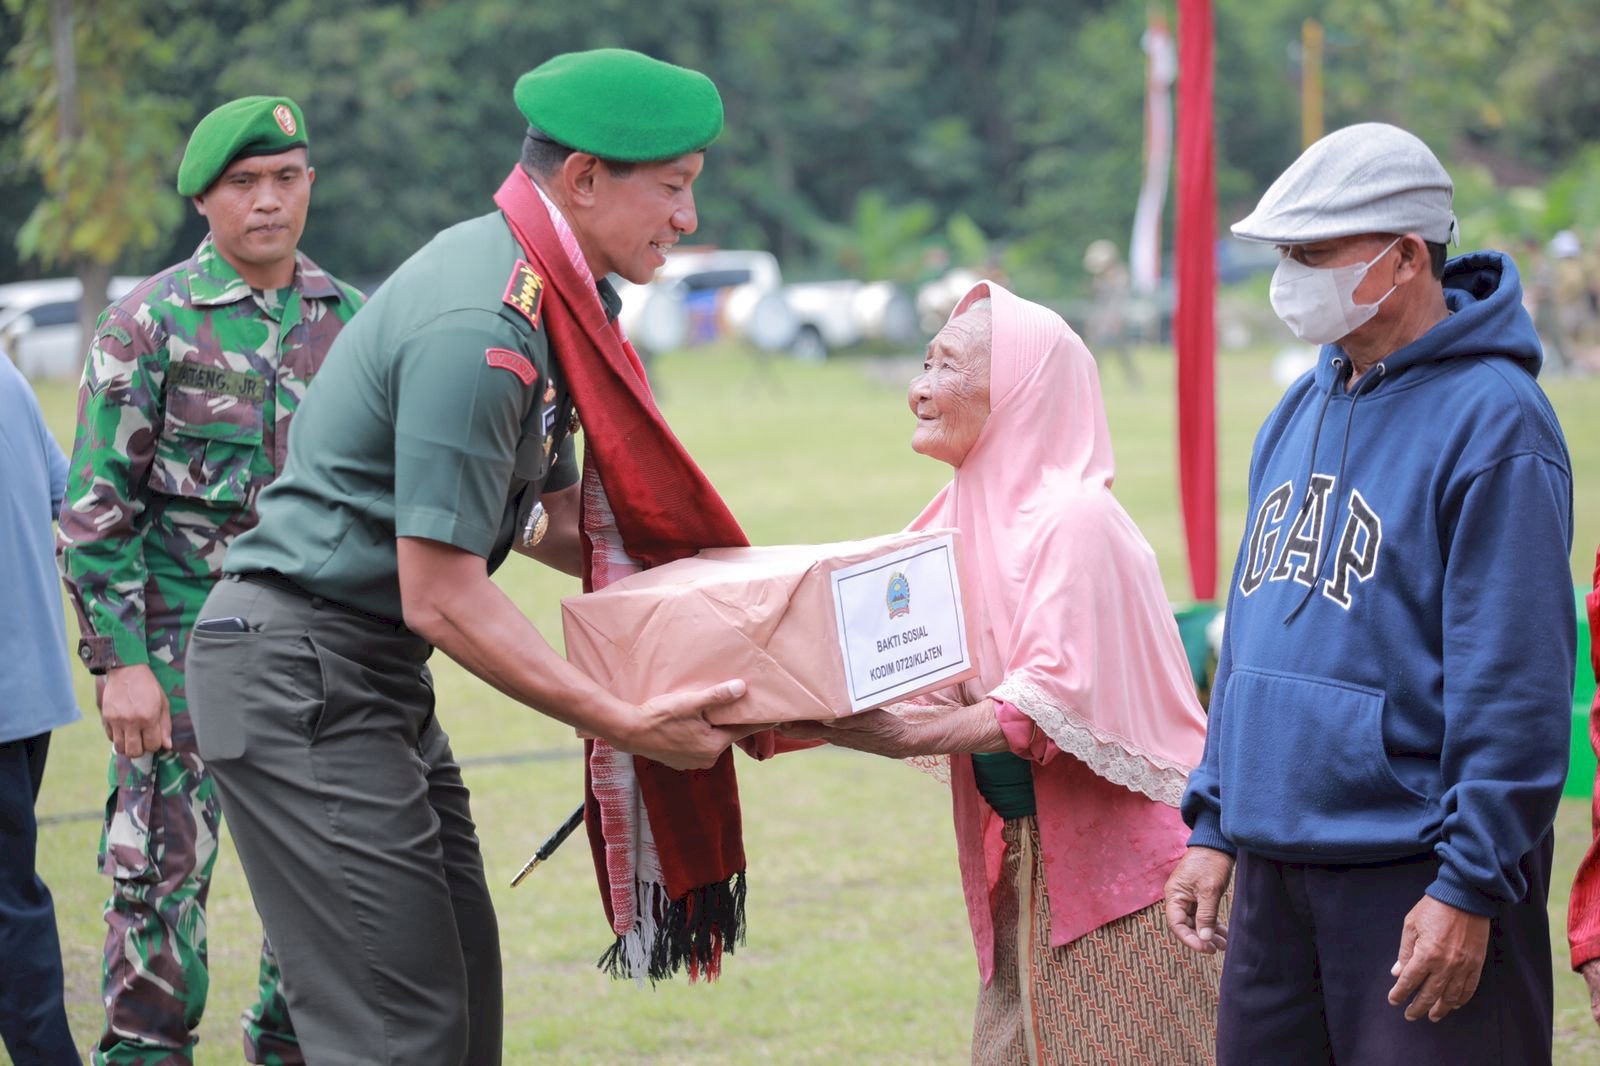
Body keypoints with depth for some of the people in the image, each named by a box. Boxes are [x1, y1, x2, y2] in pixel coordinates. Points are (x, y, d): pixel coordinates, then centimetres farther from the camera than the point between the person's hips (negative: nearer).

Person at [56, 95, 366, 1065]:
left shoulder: (346, 318, 8)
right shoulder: (151, 323, -5)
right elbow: (95, 510, -6)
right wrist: (119, 661, -13)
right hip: (185, 641, -4)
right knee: (163, 869, -5)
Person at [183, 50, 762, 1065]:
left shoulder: (549, 294, 8)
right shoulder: (478, 329, -24)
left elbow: (548, 520, 20)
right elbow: (443, 600, -24)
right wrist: (626, 724, -23)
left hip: (379, 676, 10)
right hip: (301, 676, -10)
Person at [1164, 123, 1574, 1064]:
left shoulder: (1490, 421, -13)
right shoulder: (1303, 413, 14)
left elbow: (1513, 680, -16)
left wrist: (1471, 888, -19)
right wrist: (1214, 825, 15)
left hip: (1418, 875, -8)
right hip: (1274, 866, 8)